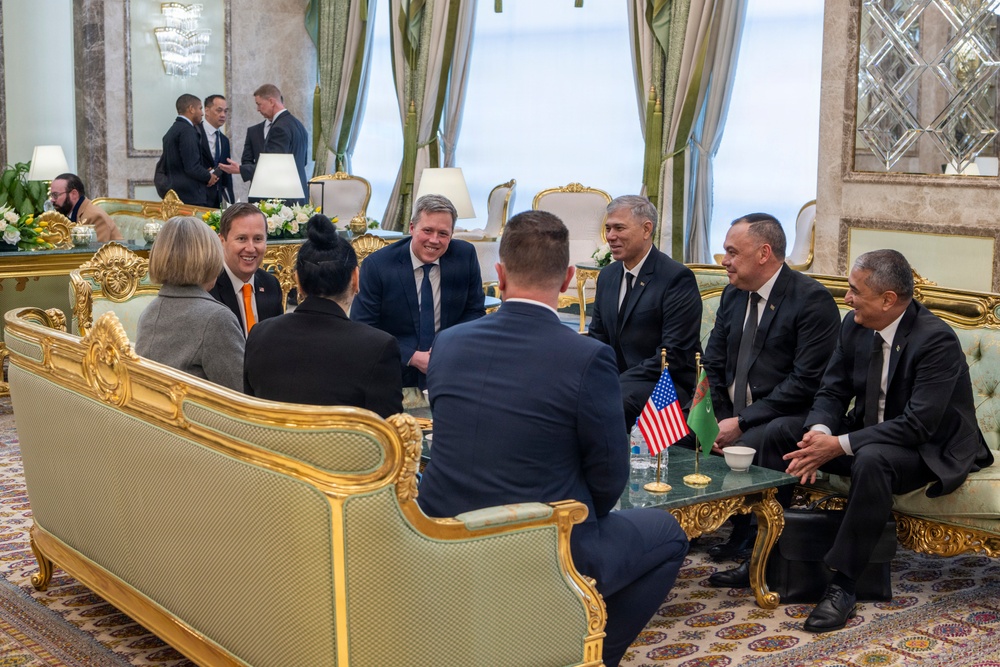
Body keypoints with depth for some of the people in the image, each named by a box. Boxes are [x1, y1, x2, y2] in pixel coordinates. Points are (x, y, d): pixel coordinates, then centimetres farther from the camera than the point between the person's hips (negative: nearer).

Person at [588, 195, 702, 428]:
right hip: (620, 383, 7)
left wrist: (617, 383, -20)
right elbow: (597, 338, 17)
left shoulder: (677, 278, -10)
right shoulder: (607, 275, 14)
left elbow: (674, 354, -15)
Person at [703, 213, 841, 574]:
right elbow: (712, 364, 12)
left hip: (787, 419, -7)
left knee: (747, 448, -35)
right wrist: (721, 419, -6)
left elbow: (806, 382, -18)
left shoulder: (812, 299, -12)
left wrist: (742, 423, -20)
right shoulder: (733, 294, 11)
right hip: (734, 415, 8)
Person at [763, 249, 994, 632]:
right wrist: (819, 431, -21)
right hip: (868, 434, 8)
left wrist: (840, 445, -32)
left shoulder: (936, 340, -24)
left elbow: (918, 425, -29)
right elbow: (832, 391, 3)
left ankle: (843, 585, -31)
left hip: (929, 450, -7)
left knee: (872, 459, -39)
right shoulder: (855, 326, -3)